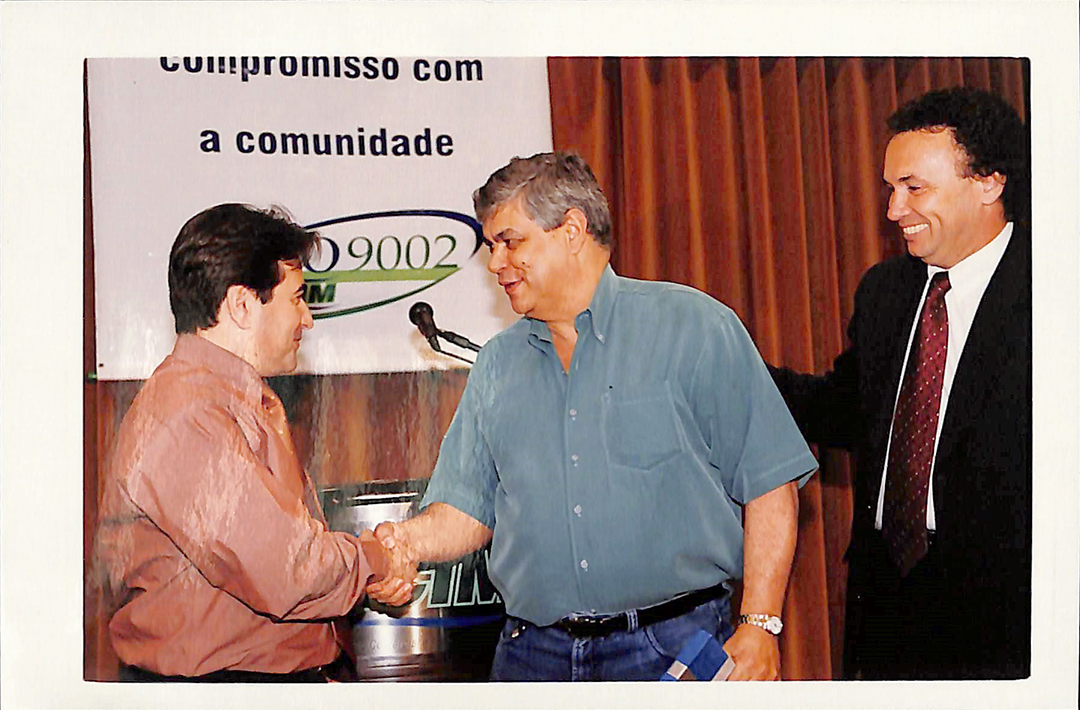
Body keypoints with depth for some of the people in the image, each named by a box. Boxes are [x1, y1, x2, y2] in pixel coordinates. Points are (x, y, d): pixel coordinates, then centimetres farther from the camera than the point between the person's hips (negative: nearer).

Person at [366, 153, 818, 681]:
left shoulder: (692, 327, -2)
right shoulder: (497, 365, 12)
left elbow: (770, 484, -6)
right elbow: (468, 509, 12)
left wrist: (759, 627, -12)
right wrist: (409, 540, -9)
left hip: (675, 645, -3)